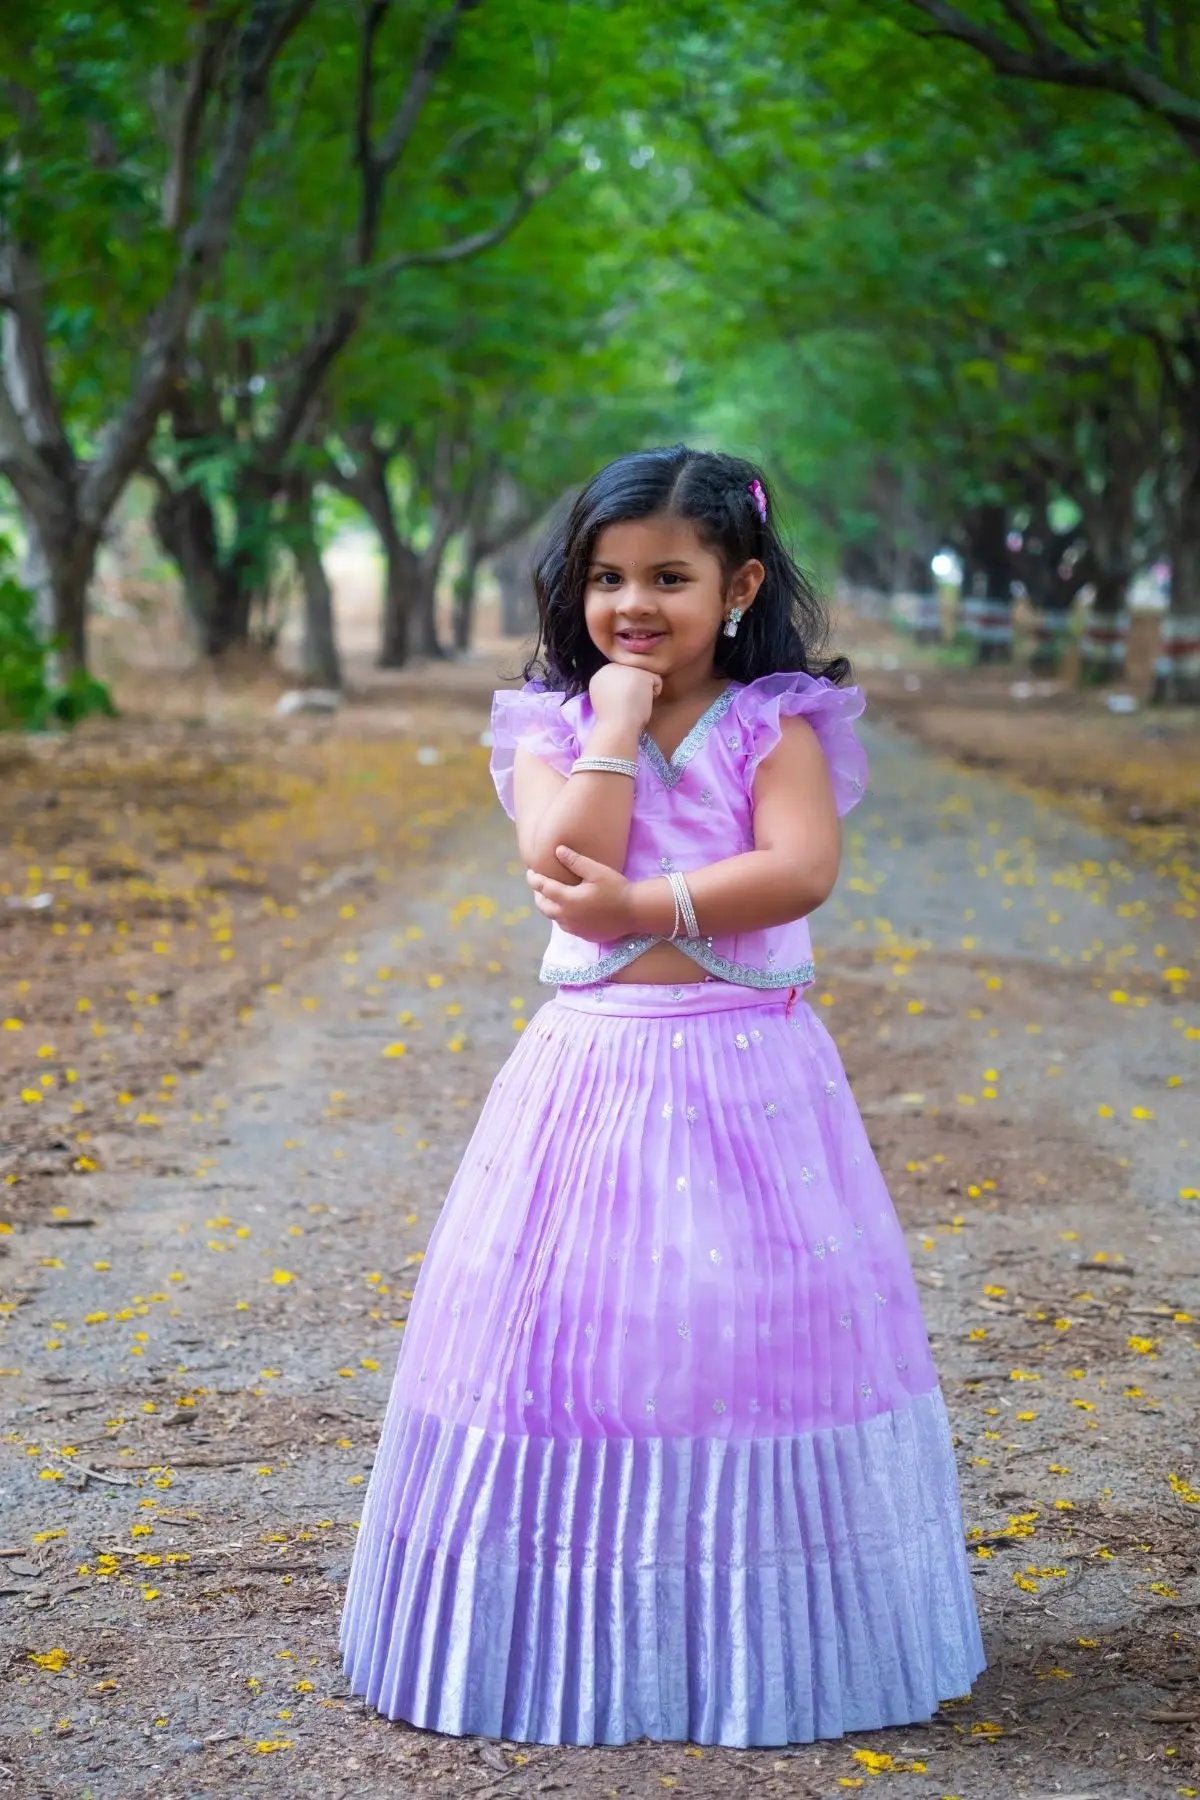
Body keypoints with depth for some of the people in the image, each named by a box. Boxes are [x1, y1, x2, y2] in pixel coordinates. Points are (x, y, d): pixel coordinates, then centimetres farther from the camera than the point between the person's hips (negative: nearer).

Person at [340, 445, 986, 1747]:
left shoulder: (776, 725, 1)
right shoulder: (552, 728, 4)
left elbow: (803, 869, -14)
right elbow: (567, 864, -12)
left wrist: (651, 905, -20)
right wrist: (617, 723, -10)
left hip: (750, 1074, -1)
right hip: (594, 1072, 1)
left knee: (755, 1332, 3)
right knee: (580, 1334, 3)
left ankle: (759, 1633, 17)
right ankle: (582, 1631, 16)